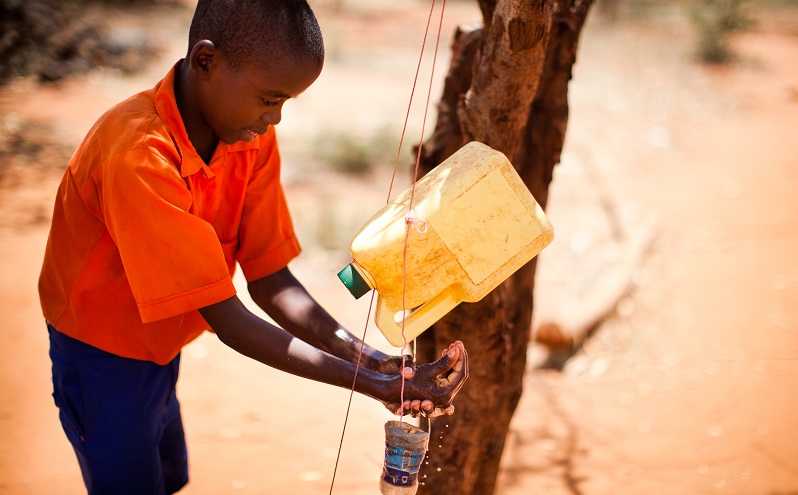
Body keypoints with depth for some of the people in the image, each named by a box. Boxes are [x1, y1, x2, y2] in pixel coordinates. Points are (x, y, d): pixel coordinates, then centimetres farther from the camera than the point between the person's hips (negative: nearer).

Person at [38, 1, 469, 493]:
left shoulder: (253, 139, -13)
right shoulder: (140, 157, -36)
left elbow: (270, 278, -12)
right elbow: (226, 319, -34)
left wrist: (366, 357, -26)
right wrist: (371, 386, -35)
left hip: (159, 350, 7)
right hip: (102, 356, -7)